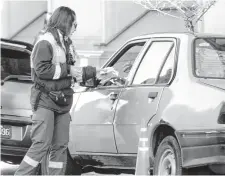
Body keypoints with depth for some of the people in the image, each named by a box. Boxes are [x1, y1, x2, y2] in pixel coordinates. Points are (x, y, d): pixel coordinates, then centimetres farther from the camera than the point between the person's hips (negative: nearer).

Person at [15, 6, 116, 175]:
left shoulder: (67, 44, 16)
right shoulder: (46, 42, -10)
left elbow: (74, 72, 22)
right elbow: (41, 69, -20)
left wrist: (95, 73, 14)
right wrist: (67, 69, -15)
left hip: (62, 101, 8)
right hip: (45, 100, -8)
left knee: (60, 146, 6)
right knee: (42, 143, -13)